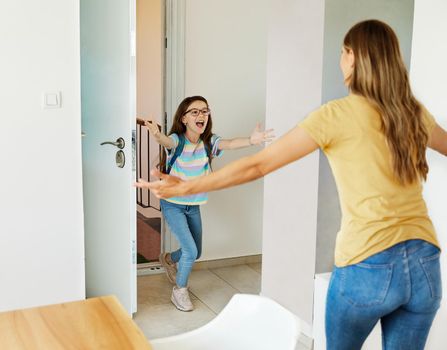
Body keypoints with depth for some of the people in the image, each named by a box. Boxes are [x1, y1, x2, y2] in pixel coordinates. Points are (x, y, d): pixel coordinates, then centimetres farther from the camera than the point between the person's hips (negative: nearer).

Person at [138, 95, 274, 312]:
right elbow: (167, 141, -45)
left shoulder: (209, 142, -11)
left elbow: (229, 144, -32)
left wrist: (251, 141, -54)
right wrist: (157, 136, -71)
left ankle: (168, 259, 51)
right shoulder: (177, 141, -20)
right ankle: (179, 291, 13)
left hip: (193, 205, 5)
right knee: (190, 251, -13)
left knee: (195, 253, 18)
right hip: (172, 204, -5)